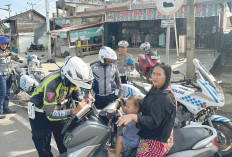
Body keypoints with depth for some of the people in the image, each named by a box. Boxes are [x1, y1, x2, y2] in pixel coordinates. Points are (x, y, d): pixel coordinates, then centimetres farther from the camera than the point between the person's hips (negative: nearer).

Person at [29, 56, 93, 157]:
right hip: (41, 113, -6)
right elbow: (50, 114, -35)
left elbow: (76, 96, -1)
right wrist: (74, 111, -42)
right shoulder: (52, 84, -37)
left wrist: (84, 101, -24)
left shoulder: (73, 80, -17)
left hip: (59, 109, 6)